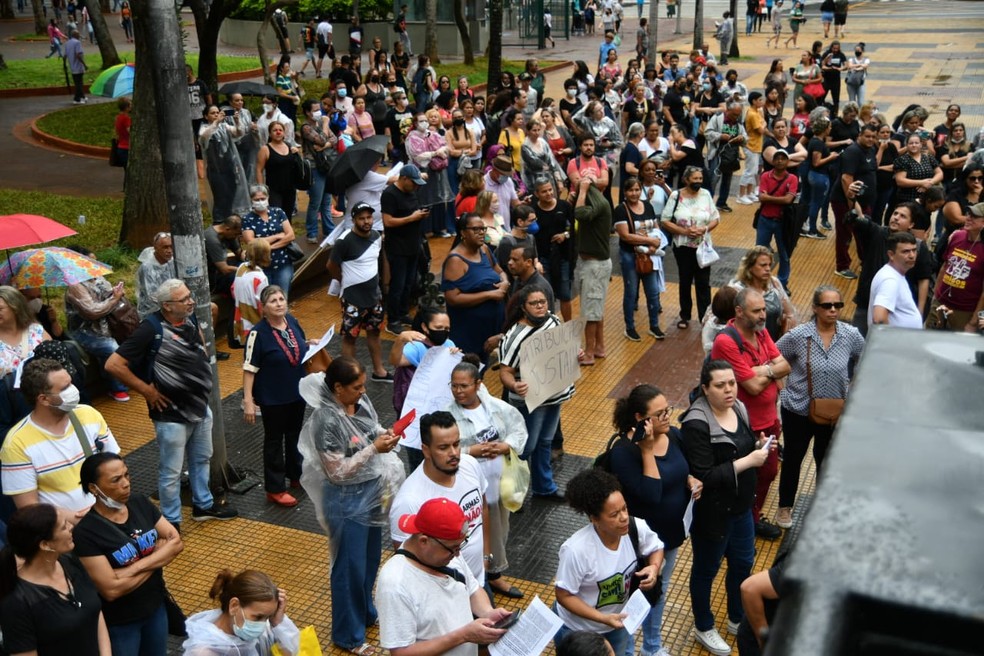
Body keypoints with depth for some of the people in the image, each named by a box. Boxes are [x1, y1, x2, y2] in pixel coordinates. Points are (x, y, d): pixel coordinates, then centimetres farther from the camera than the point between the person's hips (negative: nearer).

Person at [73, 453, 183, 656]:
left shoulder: (140, 503, -7)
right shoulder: (85, 532, -24)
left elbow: (176, 542, -8)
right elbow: (111, 590, -27)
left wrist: (136, 566, -23)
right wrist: (159, 556, -16)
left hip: (156, 606, 5)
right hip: (119, 622, -5)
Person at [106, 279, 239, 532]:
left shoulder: (190, 318, -1)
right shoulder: (151, 329, -23)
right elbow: (113, 365, -25)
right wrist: (147, 390, -20)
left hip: (201, 407, 8)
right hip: (172, 413, -8)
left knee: (202, 459, 23)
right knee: (171, 472, 6)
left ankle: (203, 505, 42)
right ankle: (171, 523, 20)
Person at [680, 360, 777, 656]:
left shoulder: (739, 409, -3)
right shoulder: (697, 424, -27)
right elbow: (704, 477, -30)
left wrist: (760, 447, -8)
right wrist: (748, 461, -28)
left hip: (741, 507, 8)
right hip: (712, 513, -7)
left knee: (743, 563, 24)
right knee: (706, 571, 15)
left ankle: (737, 619, 49)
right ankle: (703, 628, 38)